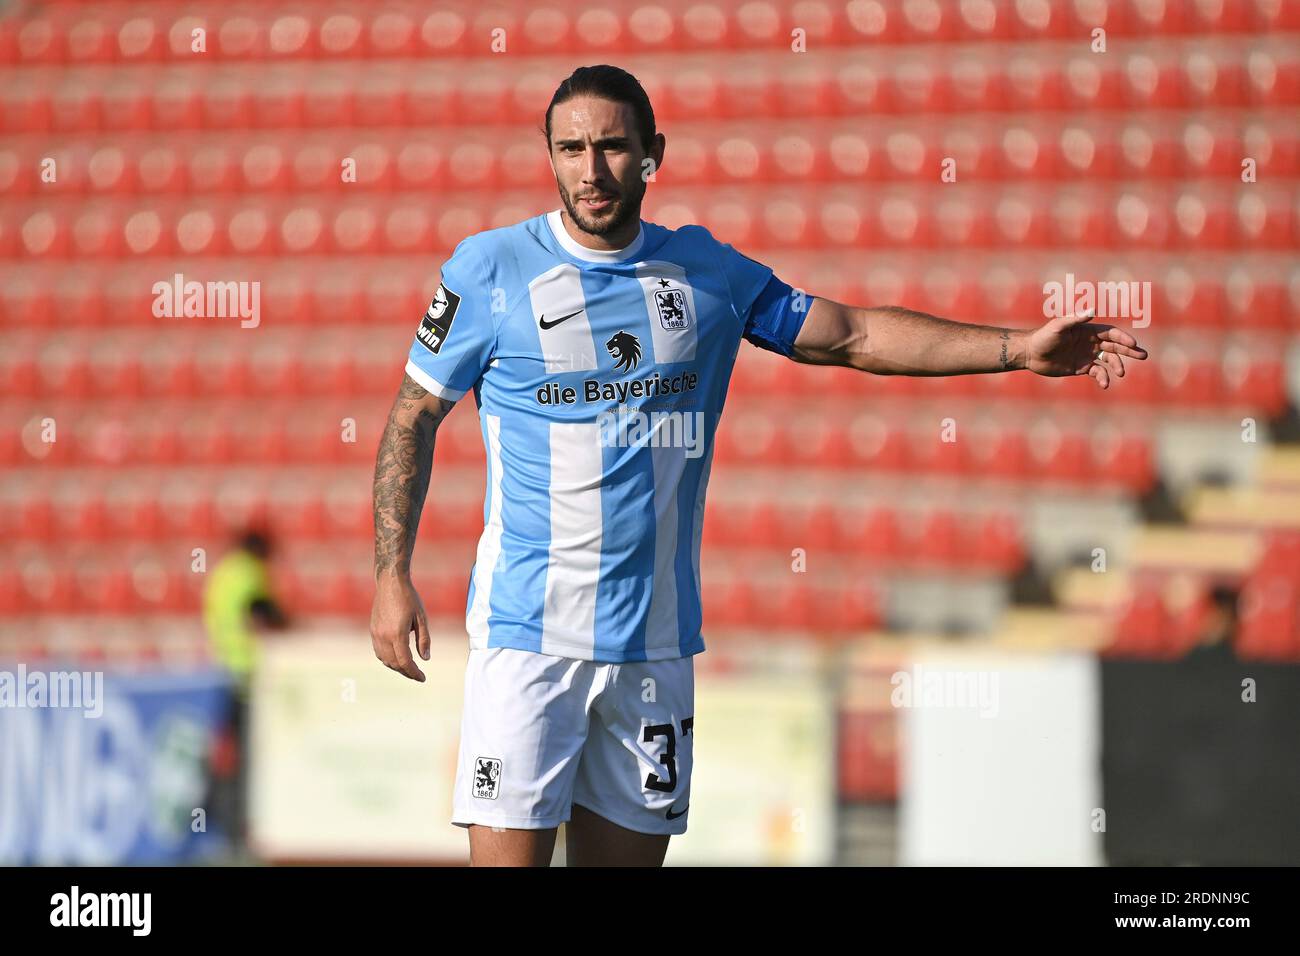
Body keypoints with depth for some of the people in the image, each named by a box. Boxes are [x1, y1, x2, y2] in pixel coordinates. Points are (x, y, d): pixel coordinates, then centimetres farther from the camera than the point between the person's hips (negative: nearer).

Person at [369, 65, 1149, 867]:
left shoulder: (705, 271, 7)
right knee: (508, 856, -12)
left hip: (656, 641, 3)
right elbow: (415, 415, 5)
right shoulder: (490, 269, -2)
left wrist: (1020, 347, 8)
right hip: (529, 628, -3)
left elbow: (851, 335, 14)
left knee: (629, 853, 5)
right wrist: (393, 576, -2)